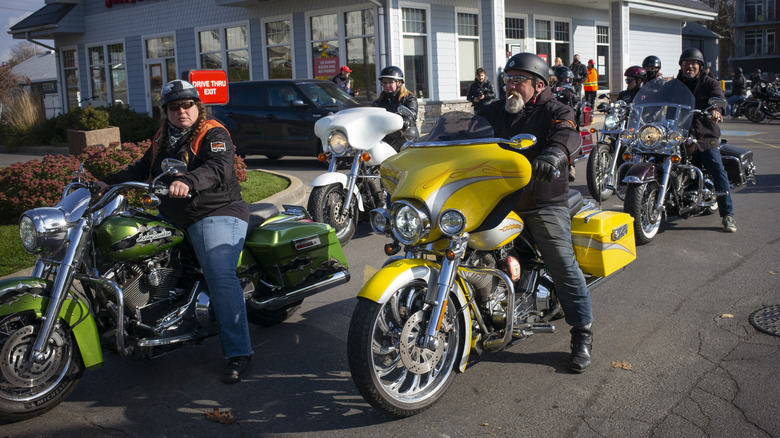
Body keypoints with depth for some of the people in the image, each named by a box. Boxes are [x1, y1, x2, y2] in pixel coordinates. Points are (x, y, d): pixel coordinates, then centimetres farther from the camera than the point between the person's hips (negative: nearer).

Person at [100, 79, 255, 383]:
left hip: (217, 215, -9)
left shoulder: (213, 135, -8)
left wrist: (188, 181, -45)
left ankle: (238, 354, -24)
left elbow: (219, 169, -27)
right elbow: (142, 168, 28)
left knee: (220, 277, -23)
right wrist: (108, 183, 16)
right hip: (172, 217, 9)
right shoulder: (163, 138, 18)